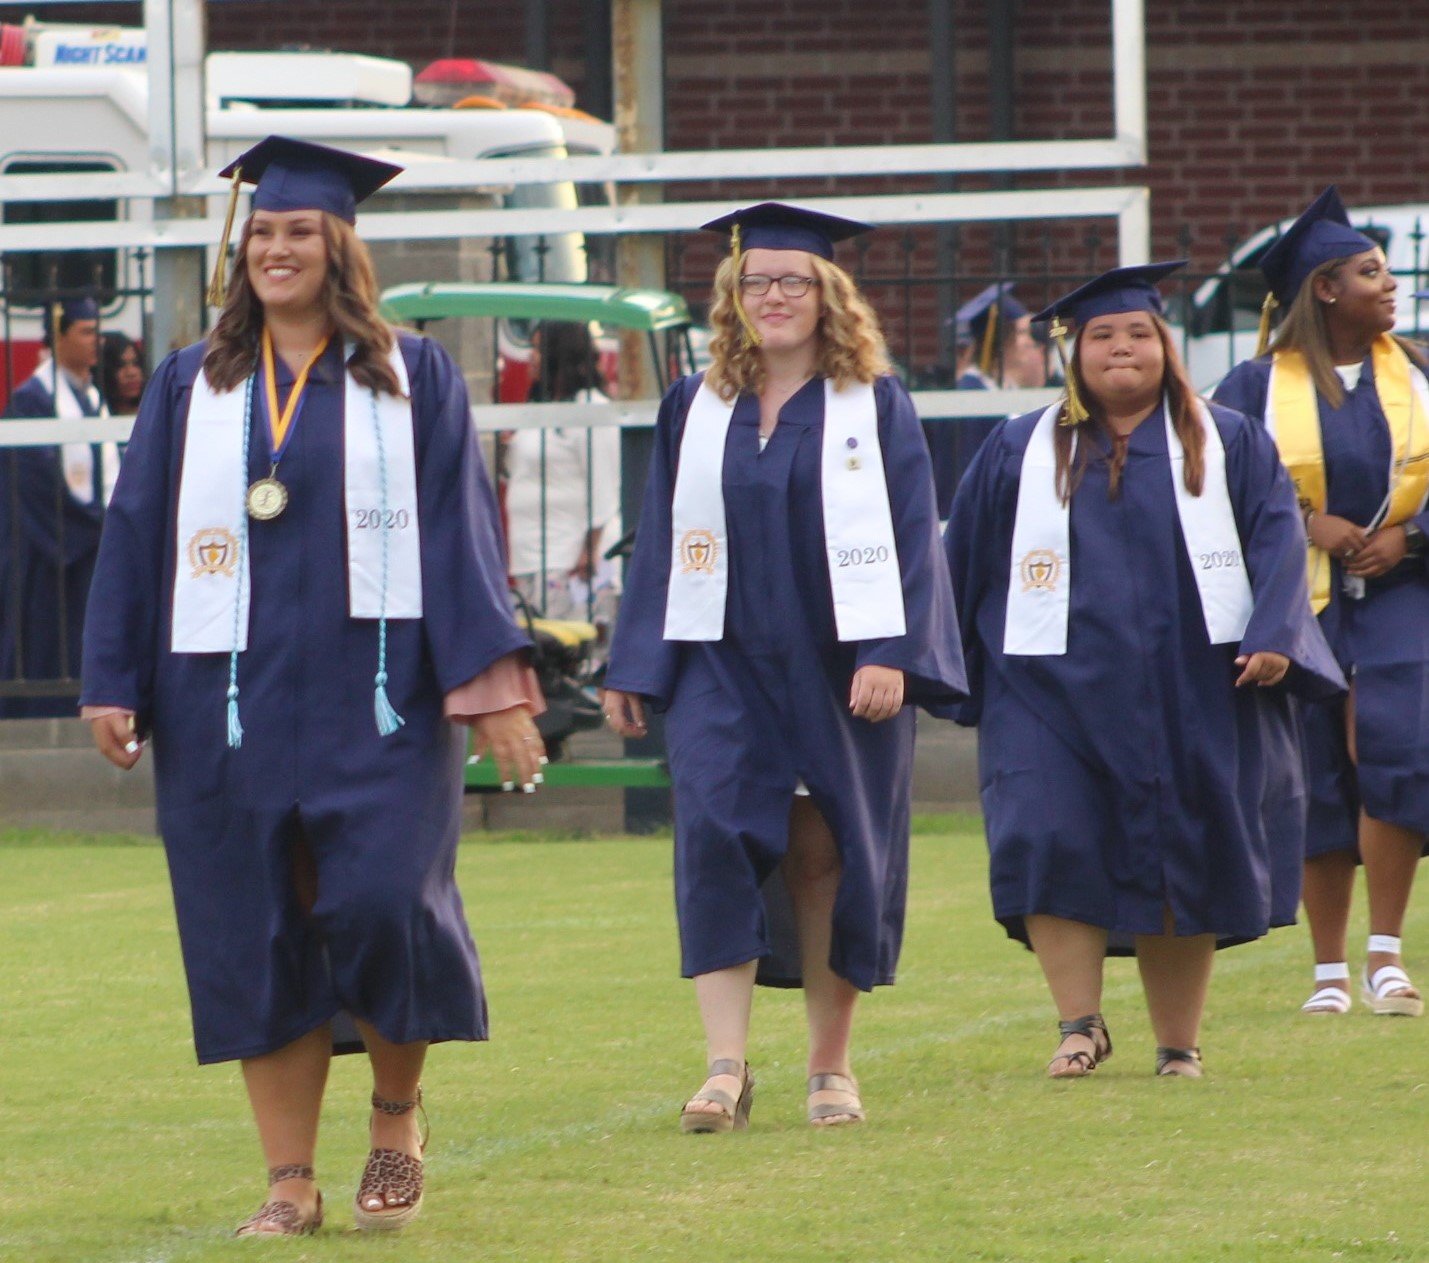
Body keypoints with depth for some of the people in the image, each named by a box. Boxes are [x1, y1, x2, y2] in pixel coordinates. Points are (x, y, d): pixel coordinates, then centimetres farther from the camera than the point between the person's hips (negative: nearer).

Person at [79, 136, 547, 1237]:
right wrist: (115, 685, 2)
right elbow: (138, 537, 9)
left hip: (372, 695, -2)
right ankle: (290, 1179, 7)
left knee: (382, 905, -13)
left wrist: (490, 680, -7)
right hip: (231, 700, 2)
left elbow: (460, 529, 1)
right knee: (255, 936, 1)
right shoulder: (189, 388, 11)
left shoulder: (412, 378, 5)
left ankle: (398, 1113, 13)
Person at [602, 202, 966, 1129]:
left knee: (827, 858, 2)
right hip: (727, 665, 2)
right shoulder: (696, 410, 10)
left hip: (838, 665, -2)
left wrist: (890, 655, -15)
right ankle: (727, 1065, -17)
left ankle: (832, 1066, 13)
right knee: (717, 838, -13)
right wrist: (633, 670, 8)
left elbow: (908, 536, -4)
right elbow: (663, 546, 12)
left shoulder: (875, 409, 2)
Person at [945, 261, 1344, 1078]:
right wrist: (957, 675, 8)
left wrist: (1273, 639, -15)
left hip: (1192, 696, 0)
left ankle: (1180, 1044, 11)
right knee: (1048, 839, -17)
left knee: (1182, 863, 2)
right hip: (1057, 689, 0)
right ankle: (1080, 1025, -11)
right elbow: (967, 564, 12)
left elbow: (1276, 542, 0)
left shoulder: (1230, 446, 9)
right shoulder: (1021, 453, 11)